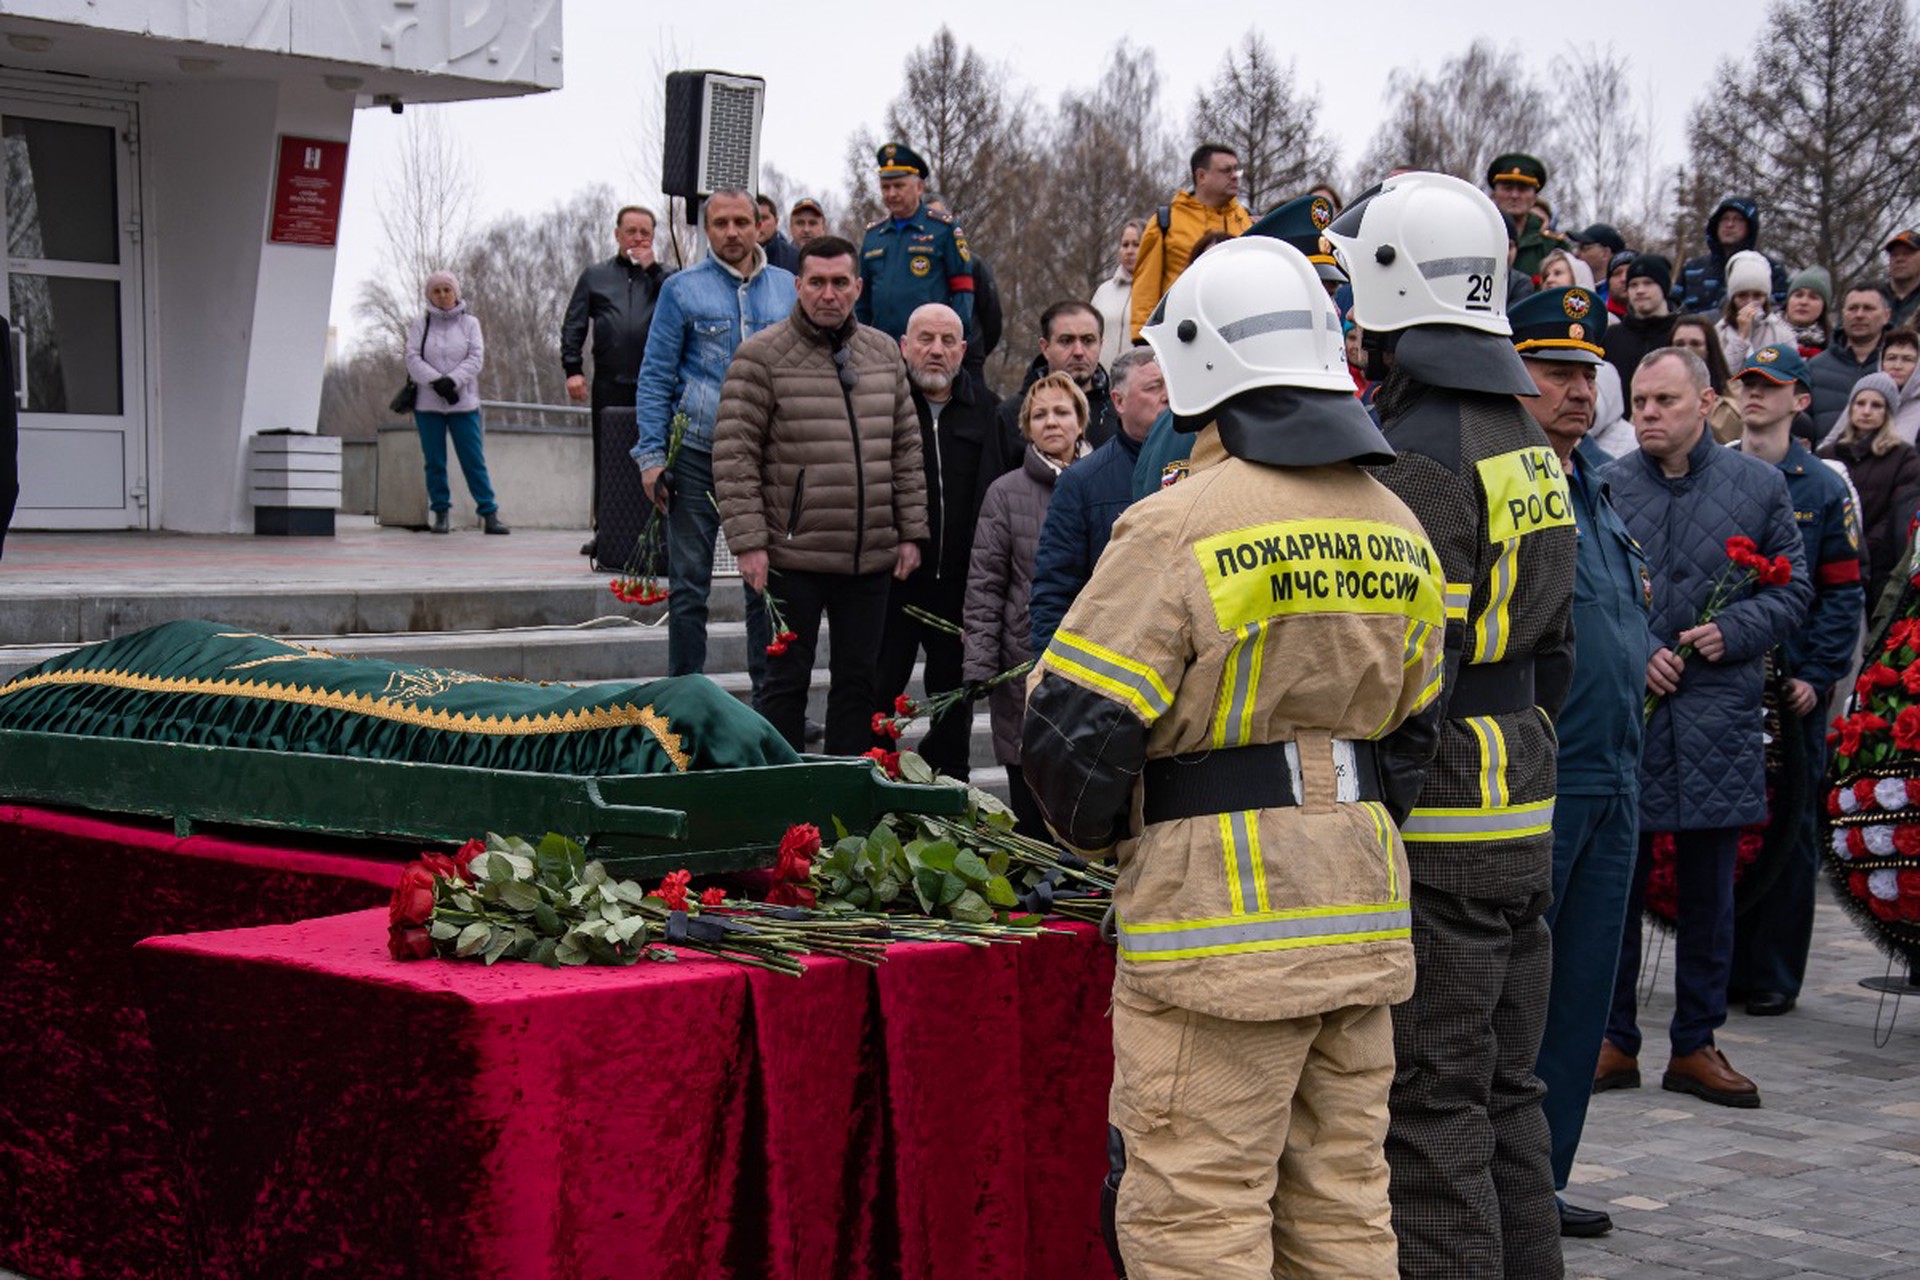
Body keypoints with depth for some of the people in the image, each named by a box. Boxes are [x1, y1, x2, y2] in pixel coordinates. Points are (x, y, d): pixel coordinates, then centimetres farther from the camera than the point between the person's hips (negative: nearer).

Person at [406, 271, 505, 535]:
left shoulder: (469, 323, 8)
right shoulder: (420, 325, 7)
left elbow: (476, 358, -2)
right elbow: (413, 359, -3)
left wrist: (452, 380, -17)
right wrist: (436, 381, -18)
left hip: (463, 404, -1)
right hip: (427, 404, 1)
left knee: (474, 460, -3)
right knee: (434, 462, 3)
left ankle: (489, 514, -2)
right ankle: (441, 513, 10)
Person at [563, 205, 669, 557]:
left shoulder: (660, 277, 14)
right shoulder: (595, 276, 16)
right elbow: (573, 325, 11)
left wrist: (650, 268, -4)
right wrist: (573, 369, -1)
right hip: (609, 384, 1)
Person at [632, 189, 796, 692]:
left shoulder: (787, 289, 9)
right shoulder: (683, 289, 1)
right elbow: (655, 376, 1)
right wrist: (651, 455, -7)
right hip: (697, 454, -2)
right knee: (689, 582, 1)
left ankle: (770, 700, 13)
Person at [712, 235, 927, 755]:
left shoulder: (884, 352, 10)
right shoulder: (761, 356, -6)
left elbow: (907, 450, 14)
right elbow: (733, 455, -9)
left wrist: (910, 532, 8)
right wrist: (748, 541, -15)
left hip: (871, 556, 5)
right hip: (793, 556, -5)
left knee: (858, 679, 12)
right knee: (787, 681, 3)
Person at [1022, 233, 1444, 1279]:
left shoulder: (1179, 527, -13)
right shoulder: (1397, 533, 11)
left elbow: (1075, 725, -12)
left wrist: (1101, 835, 6)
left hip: (1218, 910, -8)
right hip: (1361, 911, 8)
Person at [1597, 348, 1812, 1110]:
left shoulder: (1760, 486, 7)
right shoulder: (1604, 488, 5)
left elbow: (1793, 589, 7)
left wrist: (1733, 631, -10)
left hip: (1718, 719, 1)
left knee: (1709, 891, 7)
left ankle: (1695, 1046, 17)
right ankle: (1615, 1042, 14)